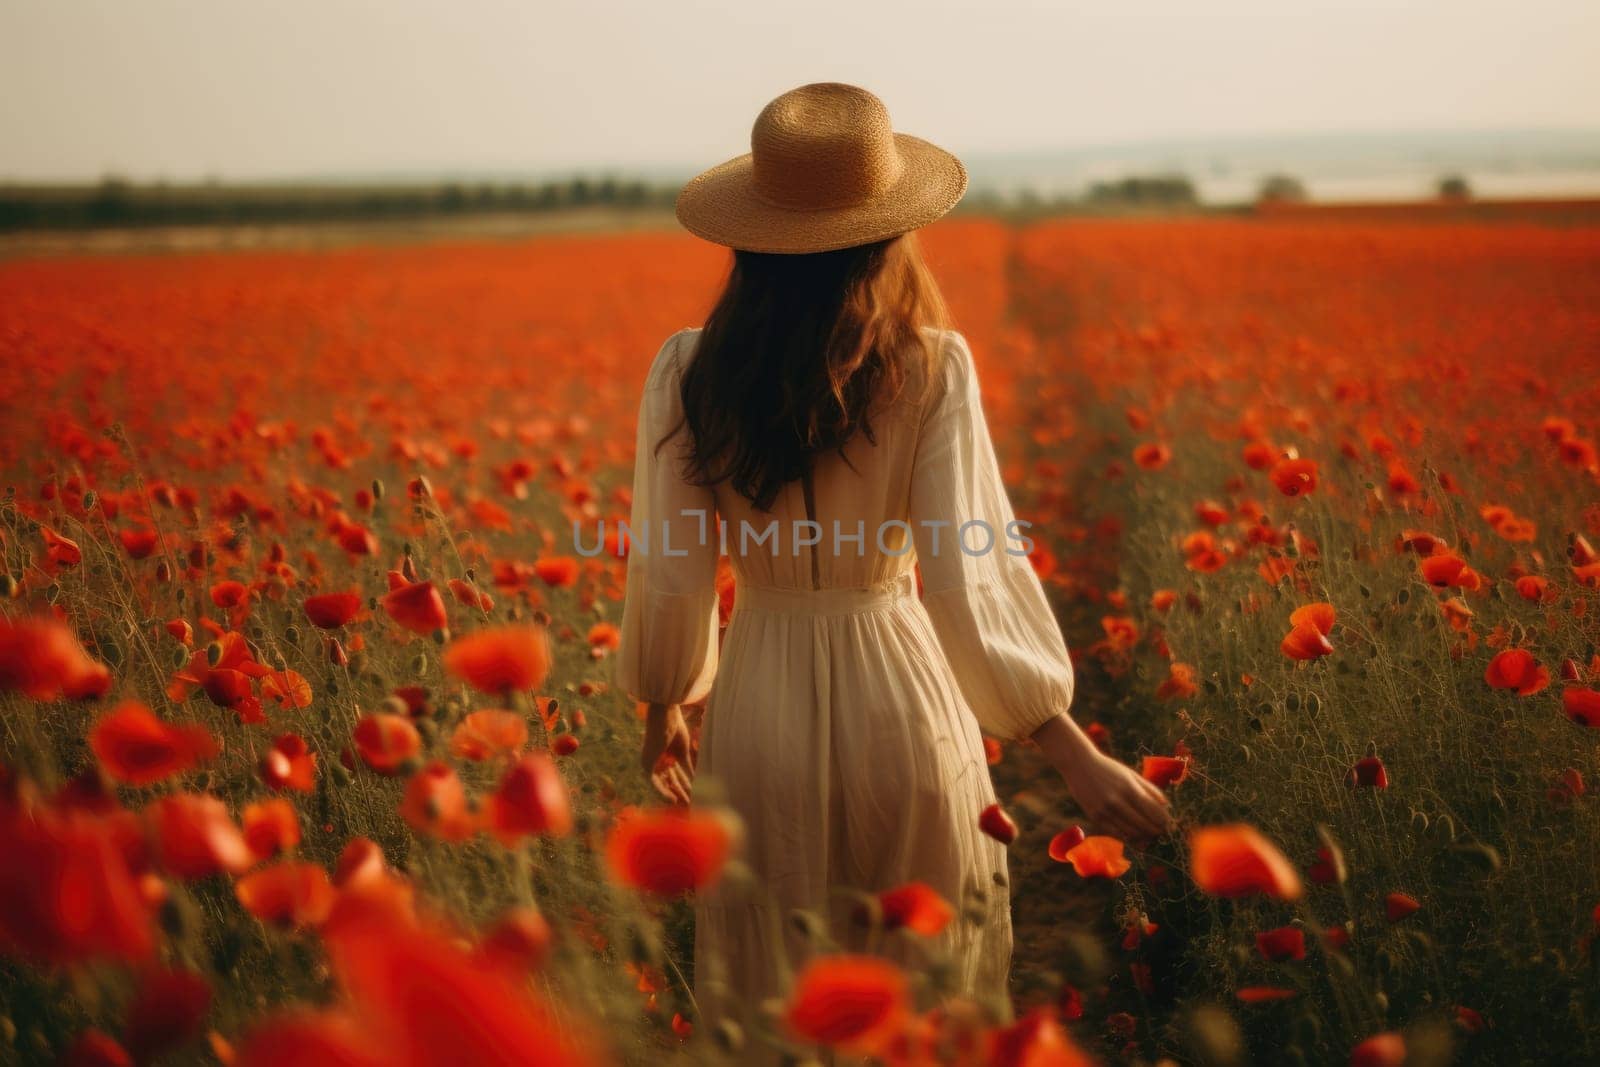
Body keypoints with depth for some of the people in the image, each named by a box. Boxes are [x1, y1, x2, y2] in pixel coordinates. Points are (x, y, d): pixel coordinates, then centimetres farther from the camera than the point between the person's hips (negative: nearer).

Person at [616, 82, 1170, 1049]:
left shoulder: (688, 373, -8)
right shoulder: (933, 368, -12)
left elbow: (671, 576, -5)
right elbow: (963, 580, -17)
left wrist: (662, 712, 14)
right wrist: (1078, 757, -12)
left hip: (761, 712, 1)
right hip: (902, 693, -1)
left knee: (769, 1003, 18)